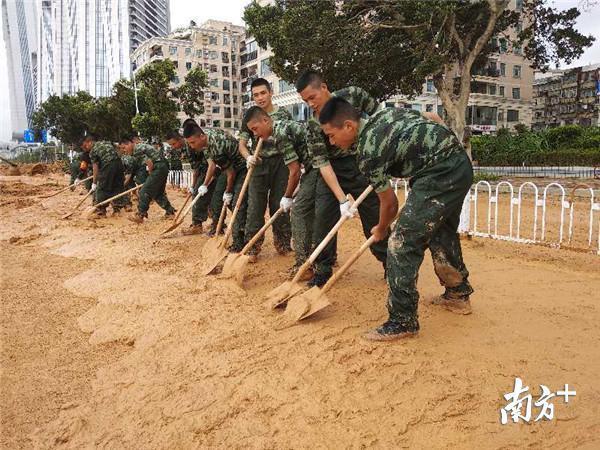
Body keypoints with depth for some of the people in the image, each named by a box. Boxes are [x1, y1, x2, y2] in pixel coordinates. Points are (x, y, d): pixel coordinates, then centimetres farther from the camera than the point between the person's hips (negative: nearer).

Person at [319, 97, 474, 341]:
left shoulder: (368, 151, -15)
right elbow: (434, 119, 20)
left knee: (402, 242, -9)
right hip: (461, 163, 11)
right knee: (442, 233, 24)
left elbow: (390, 203, -5)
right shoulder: (383, 113, 10)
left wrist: (381, 230, 15)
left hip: (441, 174, -11)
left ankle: (403, 321, -3)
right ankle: (458, 294, 42)